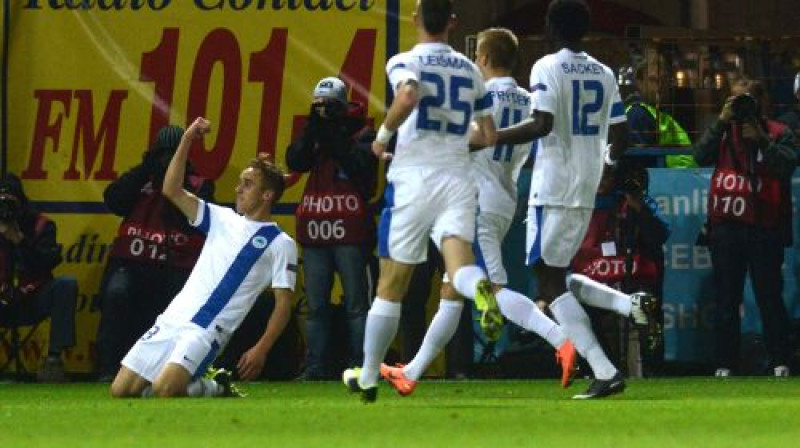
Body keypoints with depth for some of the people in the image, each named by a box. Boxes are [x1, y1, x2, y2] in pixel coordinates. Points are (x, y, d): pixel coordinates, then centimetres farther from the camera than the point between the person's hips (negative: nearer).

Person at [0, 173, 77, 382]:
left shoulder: (41, 225, 2)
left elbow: (48, 263, -12)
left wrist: (20, 240, -21)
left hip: (32, 302, 0)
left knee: (66, 285, -27)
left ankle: (54, 358, -28)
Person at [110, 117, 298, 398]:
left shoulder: (280, 244, 0)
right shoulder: (222, 219, 16)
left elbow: (283, 304, -4)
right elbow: (171, 191, 10)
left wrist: (261, 350, -15)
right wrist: (187, 140, 2)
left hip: (207, 331, -6)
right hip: (172, 319, 6)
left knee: (163, 389, -28)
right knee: (121, 390, -1)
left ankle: (216, 390, 2)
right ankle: (195, 385, 18)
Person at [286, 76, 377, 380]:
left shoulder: (361, 134, 3)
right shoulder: (312, 134, 16)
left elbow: (359, 167, -13)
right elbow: (295, 162, 1)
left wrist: (333, 134, -11)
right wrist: (313, 128, -8)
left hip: (350, 231, -5)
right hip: (314, 230, 5)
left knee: (356, 304, -6)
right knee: (316, 306, 6)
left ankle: (360, 364, -6)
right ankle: (316, 367, 9)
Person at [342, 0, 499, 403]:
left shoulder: (405, 62, -1)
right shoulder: (470, 71, 14)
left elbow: (408, 97, -24)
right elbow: (489, 137, 16)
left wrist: (383, 134, -7)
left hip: (413, 178, -3)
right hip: (457, 180, 3)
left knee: (391, 286, 8)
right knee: (458, 266, -14)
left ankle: (368, 378, 18)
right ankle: (481, 289, -52)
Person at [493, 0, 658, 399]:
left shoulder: (547, 68, -8)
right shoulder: (604, 74, 12)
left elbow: (542, 125, -21)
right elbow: (619, 137, 12)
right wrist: (606, 157, 34)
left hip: (553, 188, -7)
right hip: (587, 189, 7)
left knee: (550, 284, -4)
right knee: (557, 279, 20)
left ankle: (604, 372, -16)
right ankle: (630, 304, -3)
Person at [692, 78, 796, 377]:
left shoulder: (778, 133, 5)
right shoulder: (723, 131, 12)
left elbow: (788, 165, -10)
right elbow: (701, 156, -4)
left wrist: (761, 140, -19)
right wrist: (721, 122, -11)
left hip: (764, 227, -3)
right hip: (726, 227, 3)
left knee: (770, 296, -3)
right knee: (726, 299, 5)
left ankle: (780, 361, 1)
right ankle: (725, 364, 8)